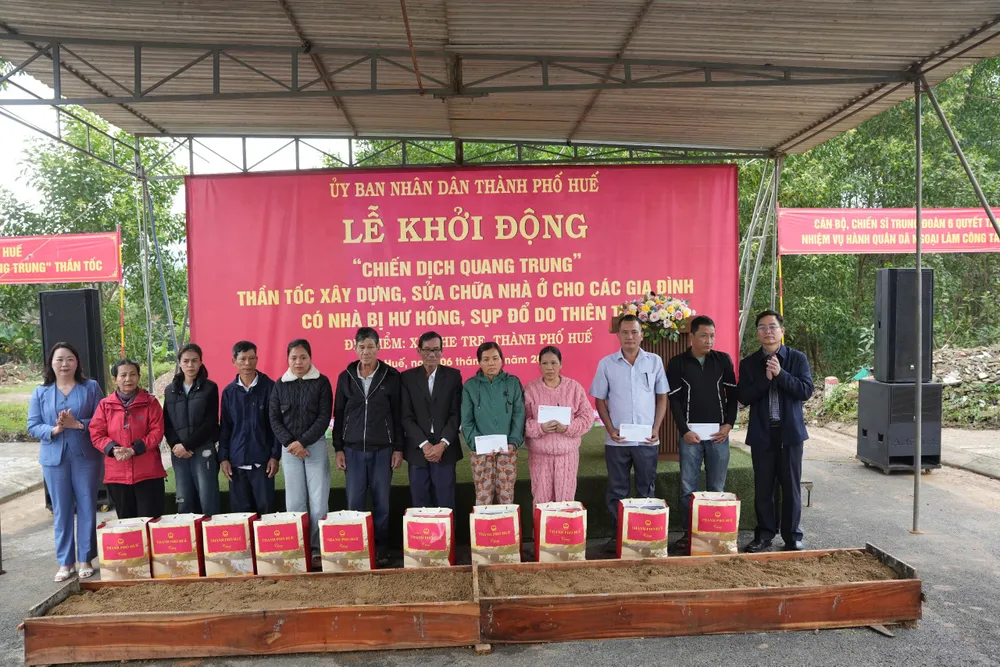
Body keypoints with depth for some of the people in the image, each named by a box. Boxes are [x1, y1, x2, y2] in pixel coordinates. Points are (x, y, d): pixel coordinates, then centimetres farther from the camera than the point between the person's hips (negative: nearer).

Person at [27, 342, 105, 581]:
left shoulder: (91, 387, 1)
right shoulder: (40, 392, 6)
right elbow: (32, 426, 2)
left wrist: (78, 424, -19)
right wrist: (54, 430, -17)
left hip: (86, 457, -1)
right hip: (54, 458, 1)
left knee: (87, 508, 4)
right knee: (61, 511, 7)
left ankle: (85, 559, 16)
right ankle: (65, 562, 17)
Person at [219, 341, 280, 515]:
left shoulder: (269, 387, -2)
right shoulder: (229, 391, 7)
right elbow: (224, 427, 10)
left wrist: (275, 455, -6)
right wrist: (223, 457, 2)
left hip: (262, 460, -2)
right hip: (236, 461, 3)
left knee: (265, 508, 2)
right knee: (240, 510, 8)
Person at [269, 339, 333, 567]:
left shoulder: (321, 382, 0)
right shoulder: (280, 385, 8)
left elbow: (324, 417, -5)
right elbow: (274, 419, 4)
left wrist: (303, 442, -13)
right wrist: (289, 443, -9)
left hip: (316, 446, -2)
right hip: (289, 448, 2)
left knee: (318, 501, -3)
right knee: (294, 502, 3)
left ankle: (317, 549, 5)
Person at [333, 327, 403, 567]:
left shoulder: (391, 376, -1)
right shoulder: (346, 377, 6)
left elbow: (398, 414, 1)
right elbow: (339, 415, 9)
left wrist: (398, 448, -3)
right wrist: (338, 449, 4)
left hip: (382, 449, -1)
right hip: (353, 449, 2)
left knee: (381, 502, 4)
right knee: (354, 502, 2)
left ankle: (381, 549, 15)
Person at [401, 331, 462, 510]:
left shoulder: (453, 375, 4)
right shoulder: (407, 377, 4)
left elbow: (456, 413, -1)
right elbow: (406, 416, -2)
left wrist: (442, 444, -11)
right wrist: (424, 444, -12)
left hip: (445, 449, 0)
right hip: (417, 449, 1)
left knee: (445, 503, 3)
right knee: (420, 503, 6)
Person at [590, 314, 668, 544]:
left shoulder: (655, 361, 2)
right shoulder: (606, 364, 0)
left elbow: (662, 397, 6)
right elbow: (599, 399, 4)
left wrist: (656, 429, -3)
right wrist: (610, 429, -6)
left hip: (647, 440, 0)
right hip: (617, 440, 0)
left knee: (646, 490, 10)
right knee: (617, 490, 8)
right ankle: (617, 534, 20)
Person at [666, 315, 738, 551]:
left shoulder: (724, 360, 6)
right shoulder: (677, 363, 1)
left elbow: (732, 394, 6)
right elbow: (674, 399, -1)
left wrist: (728, 424, -4)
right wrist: (684, 430, -8)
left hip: (719, 433, 1)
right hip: (690, 433, -1)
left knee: (716, 487, 7)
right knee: (688, 487, 1)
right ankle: (688, 532, 11)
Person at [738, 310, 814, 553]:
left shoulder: (798, 359, 2)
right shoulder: (749, 363, 4)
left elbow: (806, 390, -9)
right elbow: (744, 397, -5)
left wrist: (780, 374, -18)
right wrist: (766, 378, -16)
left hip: (790, 432, -1)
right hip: (761, 433, 1)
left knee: (791, 486, 6)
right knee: (763, 487, 6)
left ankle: (792, 537, 18)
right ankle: (764, 535, 17)